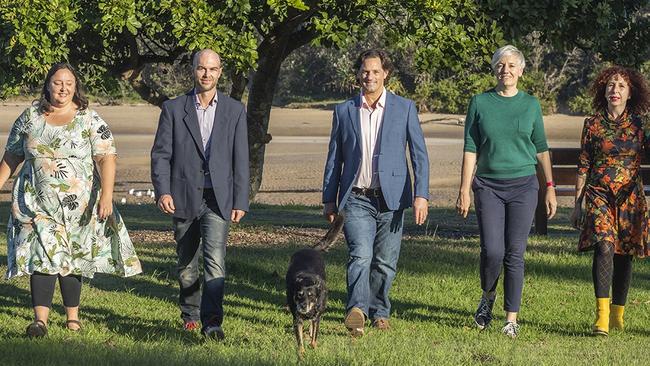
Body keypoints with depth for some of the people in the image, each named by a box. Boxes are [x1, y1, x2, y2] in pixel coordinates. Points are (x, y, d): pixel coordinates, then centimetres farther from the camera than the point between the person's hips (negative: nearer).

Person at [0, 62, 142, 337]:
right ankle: (40, 320, -17)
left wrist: (106, 195, -19)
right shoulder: (29, 118, 5)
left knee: (73, 258, 9)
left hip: (78, 205, 0)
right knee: (43, 255, -11)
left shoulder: (90, 120, -1)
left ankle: (73, 317, 21)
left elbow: (106, 159, -8)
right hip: (38, 202, 0)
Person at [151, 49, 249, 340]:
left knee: (215, 260, -16)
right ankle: (190, 315, 29)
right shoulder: (173, 109, 4)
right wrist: (162, 191, -11)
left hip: (218, 198, -1)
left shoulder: (234, 111, 6)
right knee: (187, 264, 11)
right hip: (184, 197, 1)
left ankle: (211, 321, -20)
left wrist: (240, 201, 1)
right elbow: (160, 154, 1)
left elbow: (240, 160, 6)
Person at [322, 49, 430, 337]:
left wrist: (421, 195, -8)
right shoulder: (344, 111, 8)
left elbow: (419, 154, 2)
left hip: (391, 197, 1)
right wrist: (329, 199, 10)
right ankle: (357, 310, -32)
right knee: (360, 255, -19)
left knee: (385, 262, 6)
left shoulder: (404, 108, 4)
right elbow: (334, 158, 13)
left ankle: (379, 311, 24)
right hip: (356, 199, 0)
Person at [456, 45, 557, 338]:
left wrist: (550, 188, 8)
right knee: (492, 251, -9)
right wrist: (464, 190, -2)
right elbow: (471, 149, 3)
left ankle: (511, 319, 5)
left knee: (515, 253, -3)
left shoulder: (530, 104, 6)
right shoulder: (480, 103, 3)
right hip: (488, 185, 0)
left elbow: (541, 148, 12)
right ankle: (487, 297, 21)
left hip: (523, 185, 0)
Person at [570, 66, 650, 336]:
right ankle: (601, 316, -24)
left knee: (623, 254, 6)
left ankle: (617, 314, 18)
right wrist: (577, 204, 6)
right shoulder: (593, 125, 3)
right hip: (599, 195, -2)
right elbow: (583, 166, 7)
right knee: (604, 248, -18)